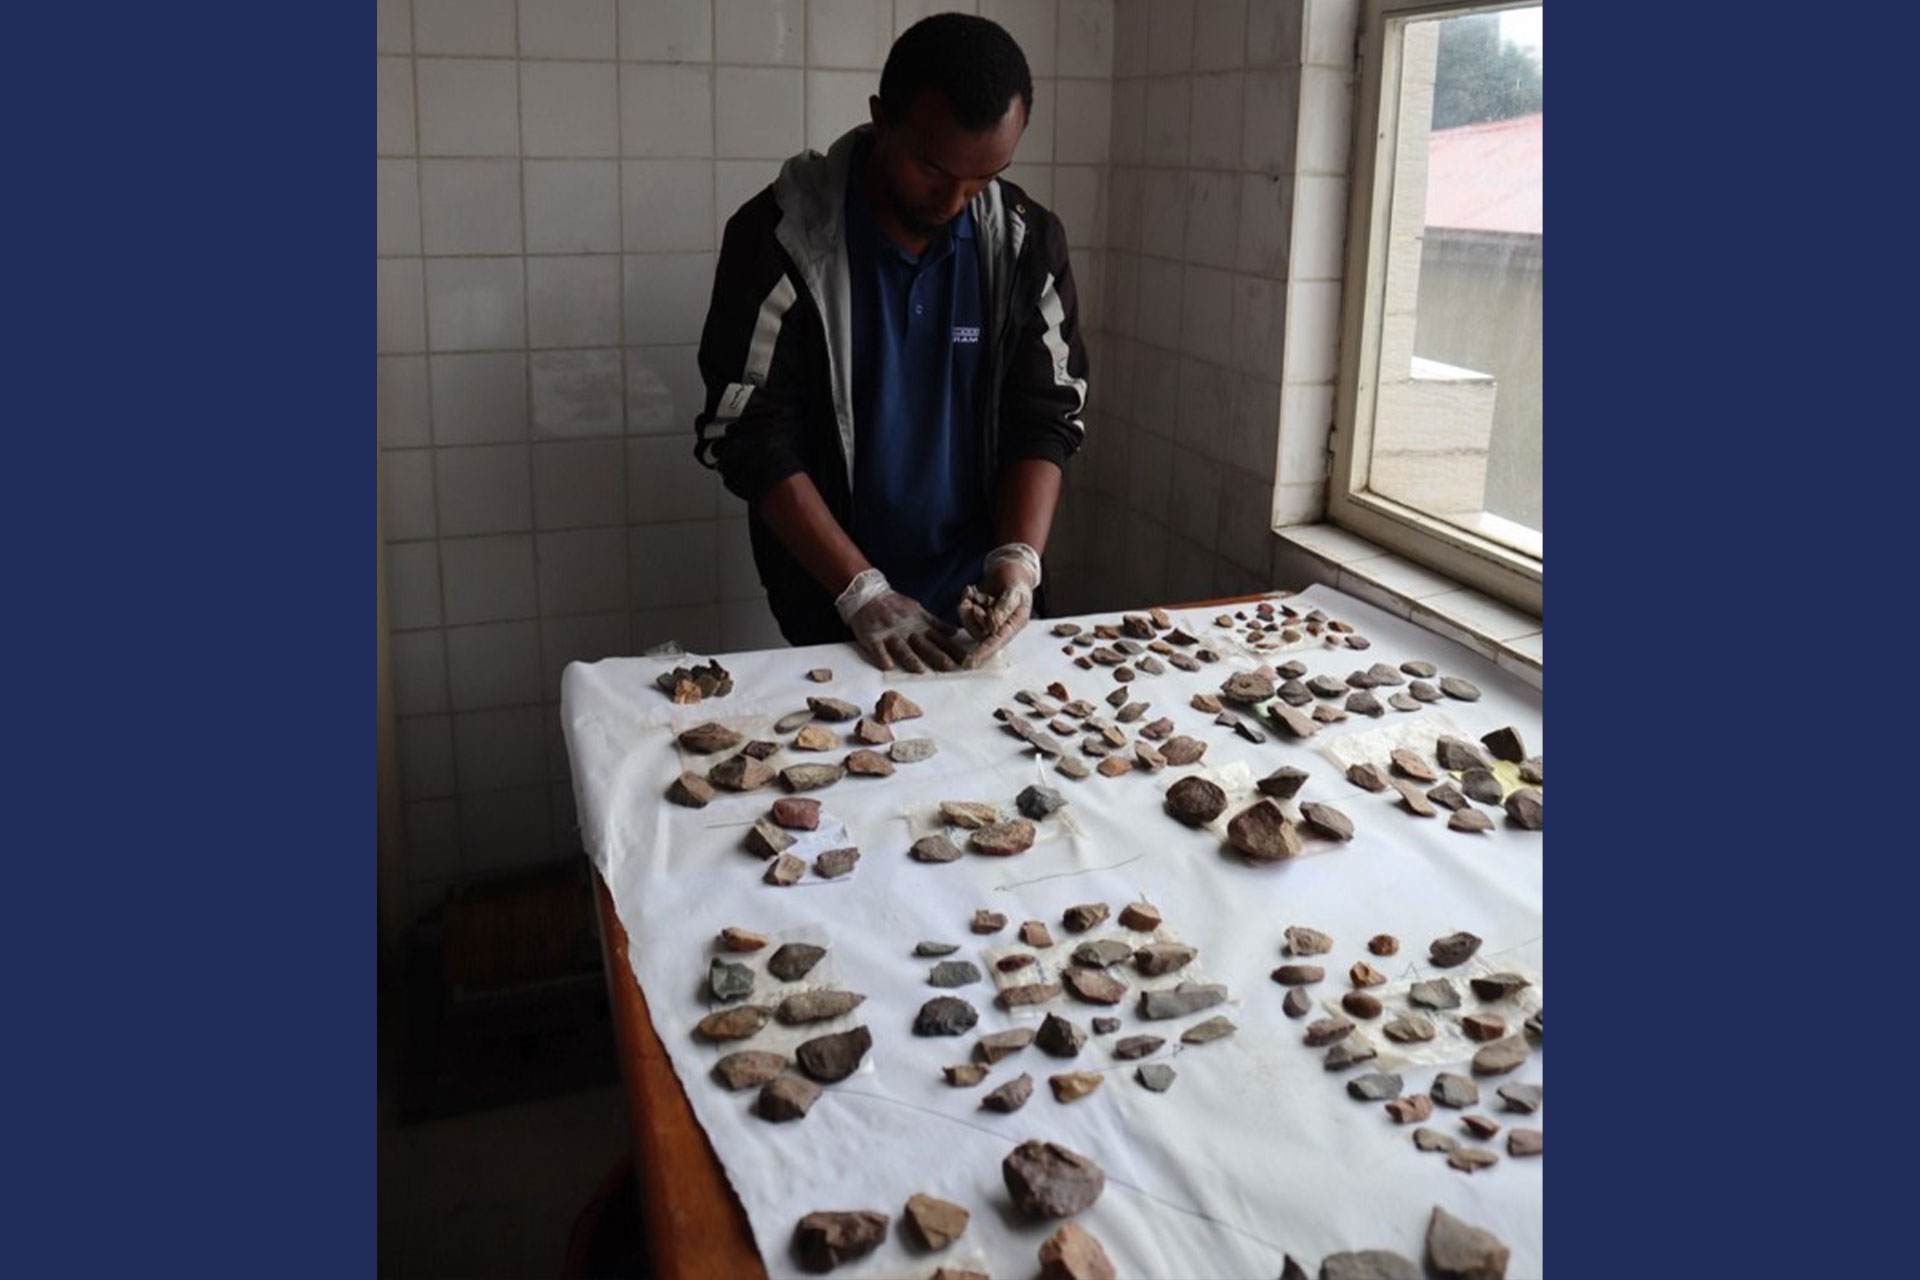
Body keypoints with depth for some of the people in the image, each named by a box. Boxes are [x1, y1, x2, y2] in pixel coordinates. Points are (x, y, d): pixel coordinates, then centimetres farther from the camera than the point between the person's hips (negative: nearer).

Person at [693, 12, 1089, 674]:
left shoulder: (1028, 241, -5)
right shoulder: (779, 235, -14)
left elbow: (1046, 416, -3)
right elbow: (752, 435, -14)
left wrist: (1019, 558, -20)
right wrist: (861, 591, -21)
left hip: (986, 597, 3)